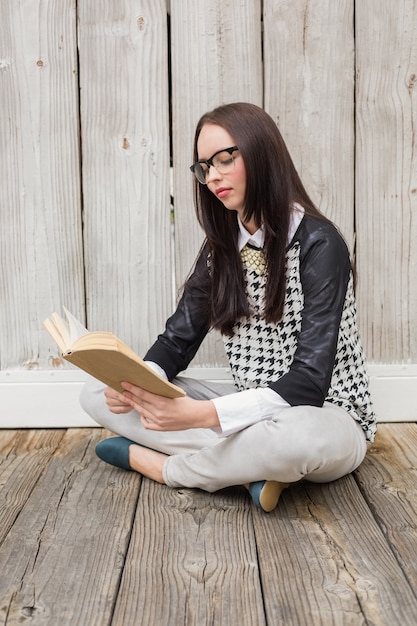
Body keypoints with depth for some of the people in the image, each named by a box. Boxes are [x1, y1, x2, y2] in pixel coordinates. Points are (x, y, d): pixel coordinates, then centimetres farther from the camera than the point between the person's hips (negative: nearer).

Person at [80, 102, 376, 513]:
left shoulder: (318, 244, -16)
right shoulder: (221, 248, 5)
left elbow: (309, 382, -23)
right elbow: (178, 339, 4)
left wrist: (202, 414, -35)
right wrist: (136, 384, -19)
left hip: (325, 417, -6)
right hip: (251, 411, 6)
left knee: (298, 437, -43)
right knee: (98, 394, -6)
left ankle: (163, 466, -16)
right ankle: (249, 466, -16)